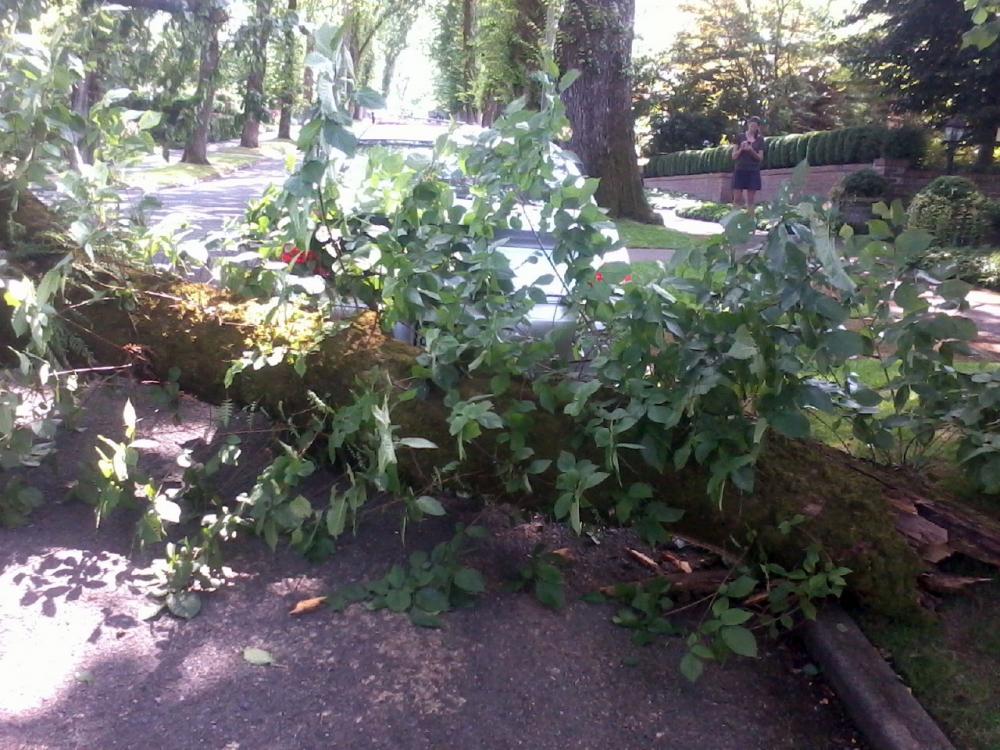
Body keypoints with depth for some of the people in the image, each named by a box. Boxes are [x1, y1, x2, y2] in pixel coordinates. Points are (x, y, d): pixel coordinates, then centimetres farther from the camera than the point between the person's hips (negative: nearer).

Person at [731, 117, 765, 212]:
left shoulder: (760, 139, 7)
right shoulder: (740, 137, 5)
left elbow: (760, 158, 3)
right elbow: (734, 156, 4)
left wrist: (751, 150, -13)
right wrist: (741, 149, -14)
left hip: (753, 171, 1)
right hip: (740, 170, -1)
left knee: (750, 199, -1)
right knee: (736, 199, -6)